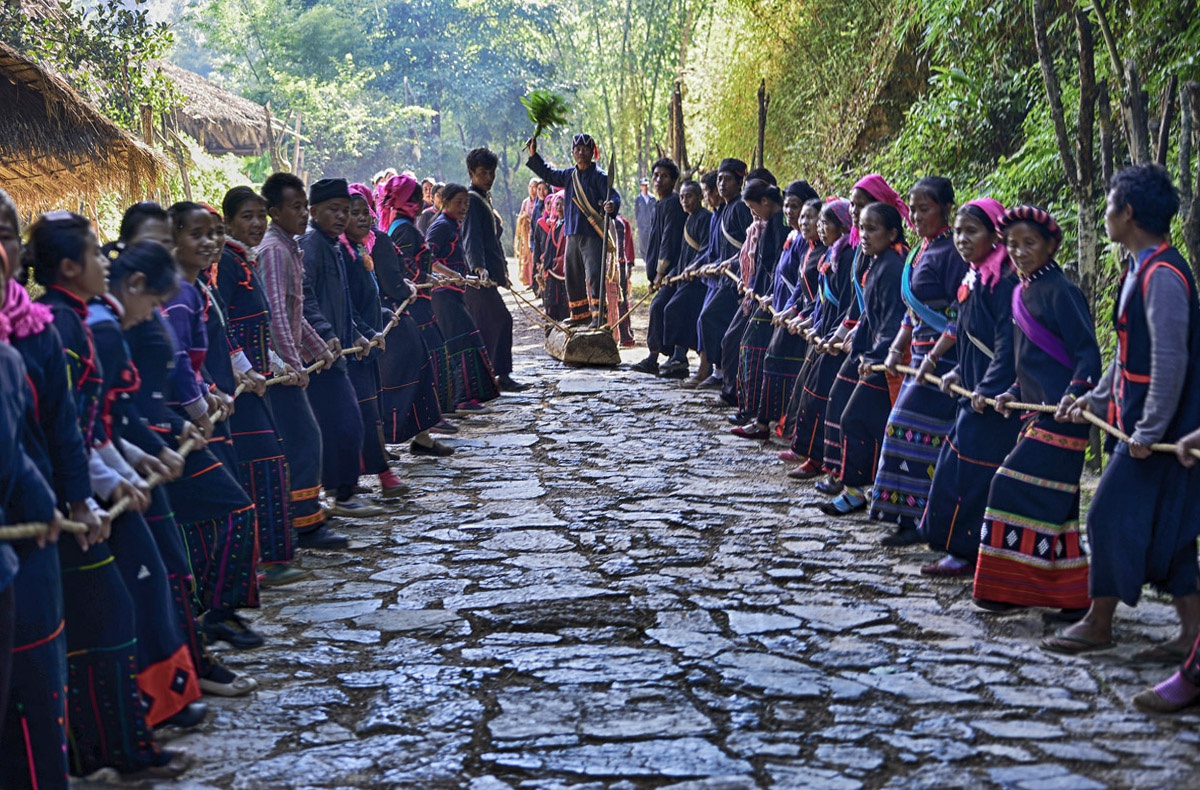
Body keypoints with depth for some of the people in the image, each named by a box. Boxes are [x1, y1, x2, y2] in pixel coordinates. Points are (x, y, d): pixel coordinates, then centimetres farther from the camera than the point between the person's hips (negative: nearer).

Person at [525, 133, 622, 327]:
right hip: (572, 234, 7)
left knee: (594, 275, -16)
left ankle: (598, 315, -15)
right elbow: (548, 174, 30)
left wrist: (612, 205, -40)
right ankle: (580, 315, 26)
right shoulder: (569, 175, 14)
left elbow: (613, 195, -17)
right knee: (573, 277, 13)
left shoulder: (599, 176, -6)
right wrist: (533, 155, 22)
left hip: (592, 234, -7)